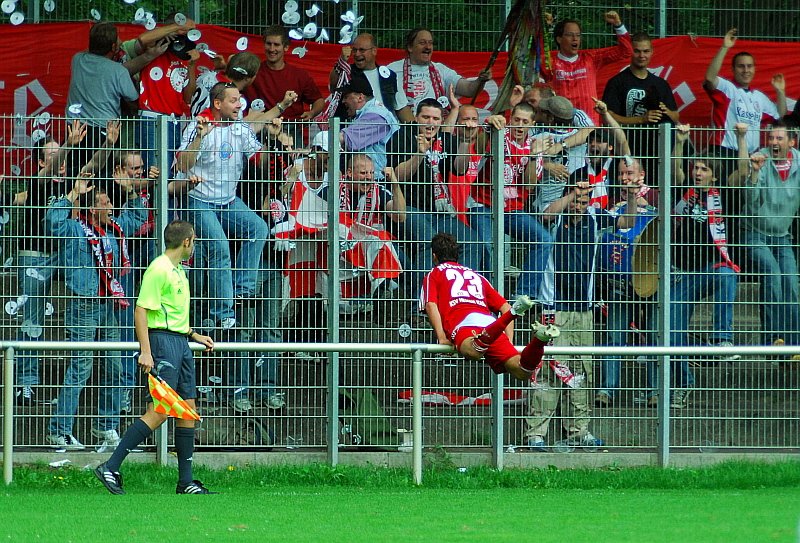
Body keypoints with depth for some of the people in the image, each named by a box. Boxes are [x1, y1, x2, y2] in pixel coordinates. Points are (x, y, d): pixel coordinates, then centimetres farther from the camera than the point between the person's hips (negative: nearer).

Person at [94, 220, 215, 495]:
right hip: (163, 341, -10)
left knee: (188, 409, 8)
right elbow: (142, 310, -17)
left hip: (181, 343, 10)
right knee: (159, 412, -15)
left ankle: (186, 482, 11)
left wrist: (194, 335, 26)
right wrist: (145, 351, -23)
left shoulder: (179, 271, 18)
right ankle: (111, 467, -13)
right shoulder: (159, 269, -12)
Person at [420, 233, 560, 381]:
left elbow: (430, 306, 5)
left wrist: (442, 338, 0)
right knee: (521, 372, -15)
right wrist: (509, 342, 23)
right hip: (489, 322, 4)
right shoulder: (476, 276, 37)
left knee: (473, 351, -40)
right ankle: (539, 339, -42)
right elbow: (505, 307, 29)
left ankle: (513, 313, -58)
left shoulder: (434, 275, 25)